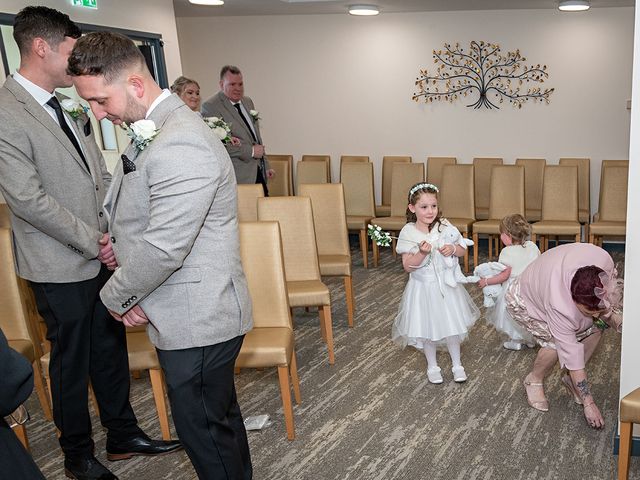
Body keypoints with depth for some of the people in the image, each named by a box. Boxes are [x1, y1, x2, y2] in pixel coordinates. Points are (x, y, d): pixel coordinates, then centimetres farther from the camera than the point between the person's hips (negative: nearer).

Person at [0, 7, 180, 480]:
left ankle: (123, 435, 35)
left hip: (101, 255, 7)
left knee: (111, 347, 17)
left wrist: (110, 234, -3)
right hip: (61, 267, -7)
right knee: (71, 361, 9)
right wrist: (94, 243, -14)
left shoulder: (69, 108, 9)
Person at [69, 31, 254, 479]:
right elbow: (137, 220, 17)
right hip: (195, 313, 10)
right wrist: (126, 292, 4)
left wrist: (116, 296, -9)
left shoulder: (180, 146, -24)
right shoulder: (151, 132, 10)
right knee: (220, 416, 24)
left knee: (203, 428, 7)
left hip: (197, 321, -10)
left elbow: (163, 248, -26)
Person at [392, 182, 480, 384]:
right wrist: (422, 253, -30)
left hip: (446, 285, 1)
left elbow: (463, 249, 1)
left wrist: (452, 249, -20)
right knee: (426, 329, 12)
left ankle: (457, 364, 33)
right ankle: (432, 366, 33)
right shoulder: (408, 233, -14)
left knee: (452, 325, 12)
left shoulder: (444, 227, -9)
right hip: (423, 287, -1)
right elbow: (408, 266, -14)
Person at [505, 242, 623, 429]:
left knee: (595, 327, -10)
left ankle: (571, 378, 10)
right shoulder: (560, 308, -43)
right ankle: (534, 380, 4)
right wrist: (588, 403, -27)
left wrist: (609, 313, -22)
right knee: (555, 342, -25)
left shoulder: (604, 260, -32)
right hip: (524, 300, -6)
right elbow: (572, 355, -34)